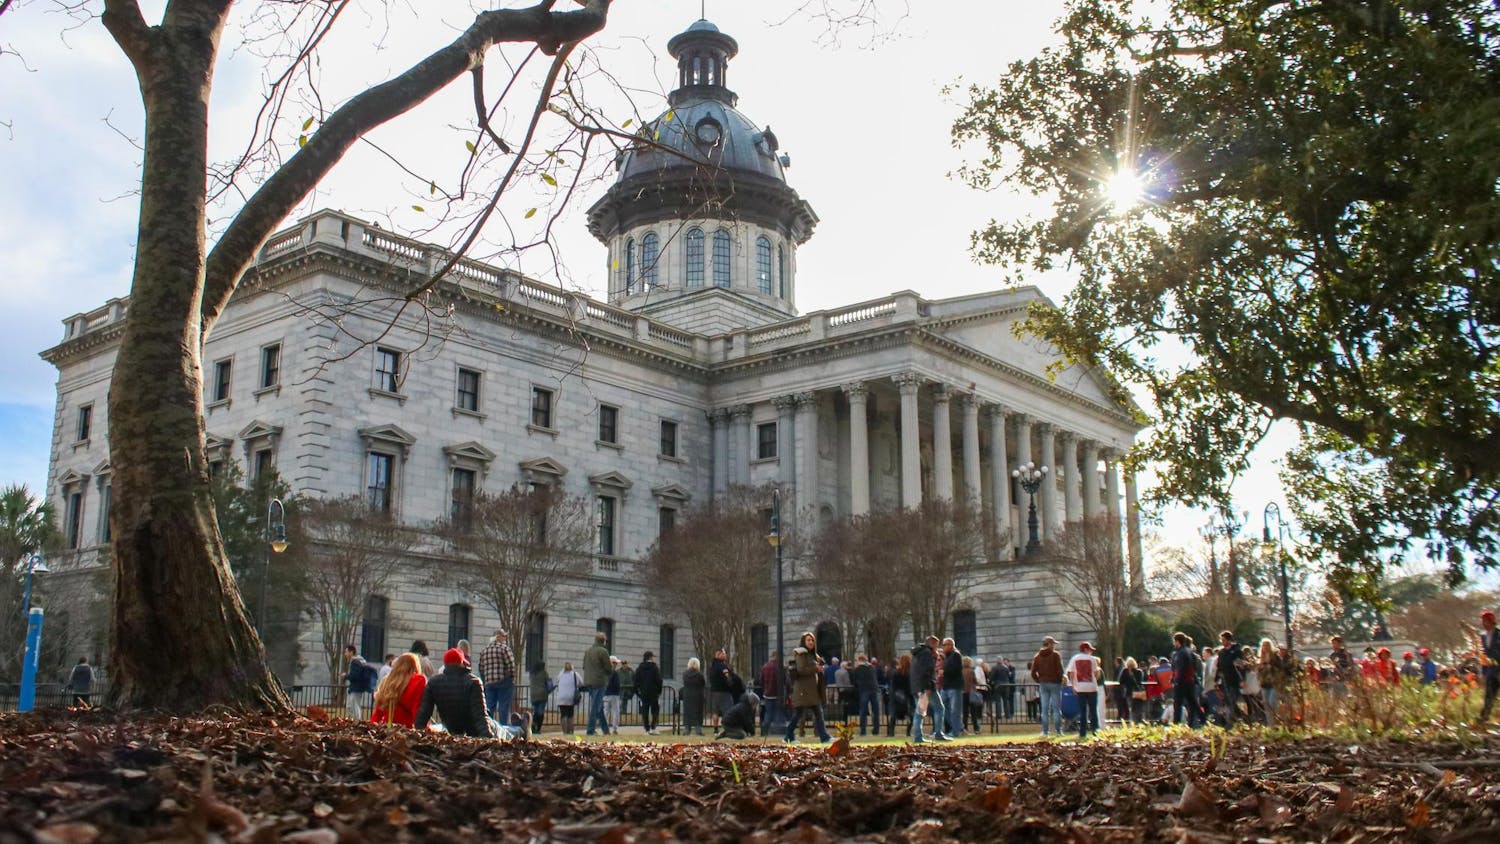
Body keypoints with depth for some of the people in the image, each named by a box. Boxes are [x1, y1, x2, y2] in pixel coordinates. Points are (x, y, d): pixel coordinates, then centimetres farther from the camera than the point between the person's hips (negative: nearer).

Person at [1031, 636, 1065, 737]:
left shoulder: (1037, 656, 7)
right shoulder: (1056, 655, -6)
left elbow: (1033, 673, 2)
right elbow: (1060, 669, -11)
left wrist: (1039, 681, 11)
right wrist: (1061, 679, 3)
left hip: (1043, 684, 4)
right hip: (1055, 683, -4)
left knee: (1045, 708, 5)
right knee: (1056, 708, 1)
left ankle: (1045, 731, 3)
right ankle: (1058, 730, 1)